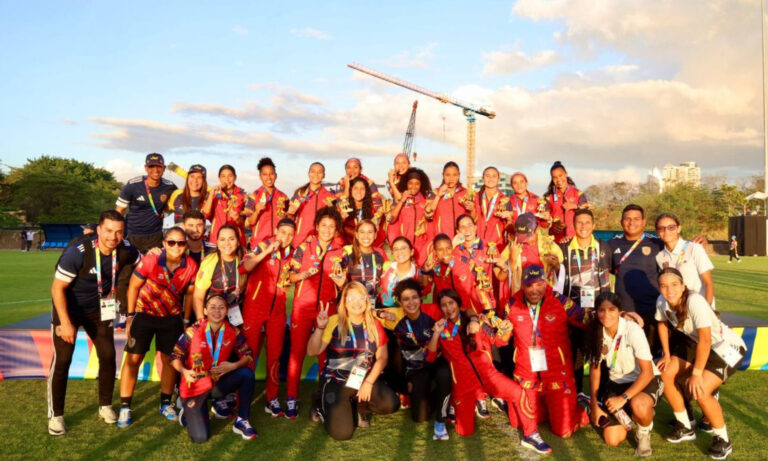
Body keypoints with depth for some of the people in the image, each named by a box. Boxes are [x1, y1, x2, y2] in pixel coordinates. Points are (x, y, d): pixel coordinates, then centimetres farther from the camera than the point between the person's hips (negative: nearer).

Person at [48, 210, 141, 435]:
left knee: (108, 356, 2)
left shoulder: (125, 250, -17)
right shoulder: (78, 252, -30)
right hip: (68, 308, -4)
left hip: (98, 309, 4)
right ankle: (55, 415, 10)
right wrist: (65, 322, -25)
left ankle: (105, 406, 20)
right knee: (62, 360, -6)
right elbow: (57, 288, -23)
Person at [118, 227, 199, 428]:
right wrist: (130, 317, -8)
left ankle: (166, 403, 24)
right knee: (133, 358, -3)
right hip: (144, 314, -2)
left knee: (169, 359, 7)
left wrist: (186, 319, 5)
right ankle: (125, 408, 9)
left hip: (172, 317, 2)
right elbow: (133, 287, -10)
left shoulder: (191, 266, -14)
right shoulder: (150, 261, -22)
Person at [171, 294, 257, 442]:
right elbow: (175, 355, -6)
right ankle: (188, 411, 21)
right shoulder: (193, 331, -12)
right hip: (195, 386, -3)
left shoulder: (233, 332, -5)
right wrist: (184, 371, -25)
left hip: (218, 384, 3)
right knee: (200, 437, -16)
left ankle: (242, 421, -7)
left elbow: (248, 355, -2)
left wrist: (233, 366, -21)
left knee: (247, 374, -24)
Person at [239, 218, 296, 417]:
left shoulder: (292, 253, 6)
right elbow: (243, 268, -24)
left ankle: (272, 400, 17)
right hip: (254, 309, -4)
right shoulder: (264, 245, -8)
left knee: (274, 356, 7)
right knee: (249, 355, 3)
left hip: (277, 311, 4)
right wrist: (267, 251, -27)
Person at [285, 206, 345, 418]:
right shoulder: (304, 248, 1)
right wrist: (304, 274, -17)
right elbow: (291, 276, 3)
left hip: (328, 307, 1)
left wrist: (340, 280, -13)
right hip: (302, 306, -1)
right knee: (297, 351, 1)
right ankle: (291, 398, 10)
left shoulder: (341, 252, 4)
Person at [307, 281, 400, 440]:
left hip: (365, 380, 4)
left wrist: (369, 382, -8)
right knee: (342, 433, -17)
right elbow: (312, 351, -16)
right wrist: (320, 328, -30)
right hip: (336, 382, -3)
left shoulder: (374, 325, 1)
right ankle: (323, 407, 17)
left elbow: (382, 357, 2)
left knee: (391, 404, -21)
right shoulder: (334, 322, -10)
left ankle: (357, 408, 10)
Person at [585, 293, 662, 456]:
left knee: (638, 405, -39)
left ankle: (644, 433, -3)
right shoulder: (596, 333, -12)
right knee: (612, 440, -4)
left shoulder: (632, 330, -25)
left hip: (646, 380, -4)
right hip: (616, 382, 4)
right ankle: (628, 418, 29)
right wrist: (594, 406, -4)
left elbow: (647, 372, -23)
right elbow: (595, 370, -1)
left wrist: (623, 398, -29)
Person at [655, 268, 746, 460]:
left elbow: (705, 340, -35)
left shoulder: (694, 301, -33)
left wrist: (696, 373, -31)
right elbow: (662, 324, 8)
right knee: (666, 374, -2)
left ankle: (723, 440, 4)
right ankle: (685, 428, 17)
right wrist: (667, 355, 7)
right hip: (696, 344, 7)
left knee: (700, 391, -22)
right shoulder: (661, 302, -12)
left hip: (727, 347, -7)